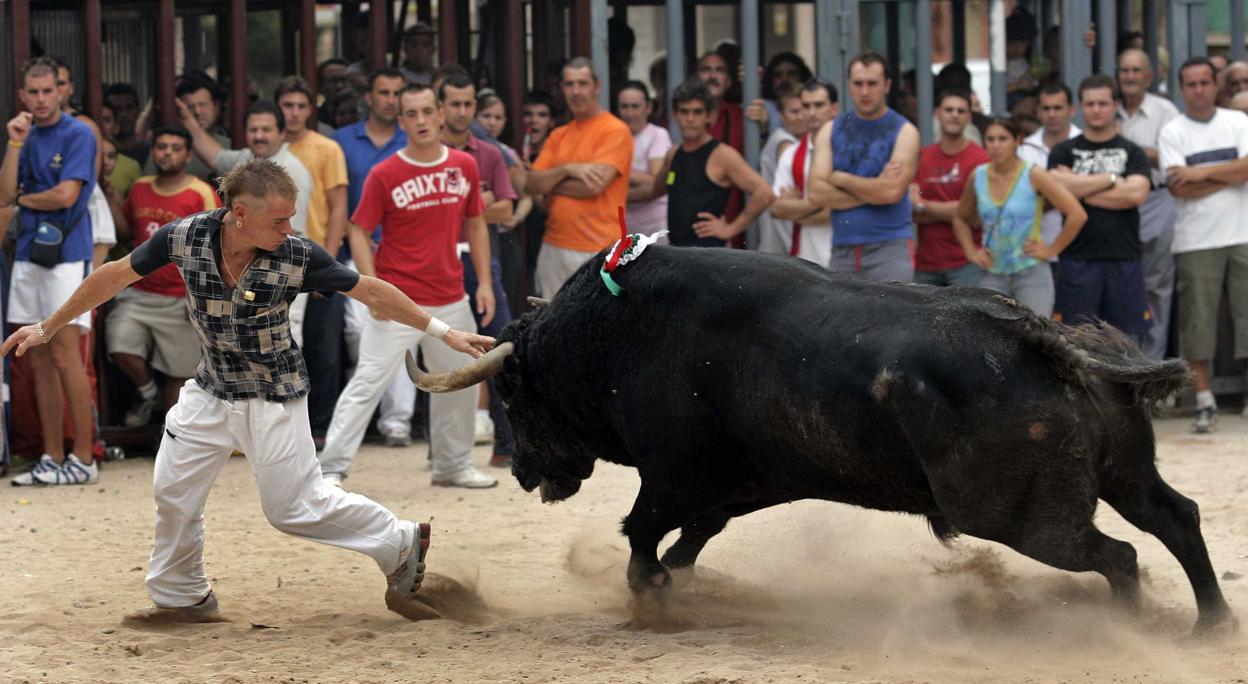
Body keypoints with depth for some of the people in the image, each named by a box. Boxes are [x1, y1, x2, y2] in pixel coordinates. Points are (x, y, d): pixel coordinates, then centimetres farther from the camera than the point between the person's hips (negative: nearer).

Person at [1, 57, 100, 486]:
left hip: (66, 254, -7)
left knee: (65, 355, -10)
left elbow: (65, 195, -14)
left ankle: (83, 459, -7)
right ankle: (52, 458, 12)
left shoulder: (77, 135, -5)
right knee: (40, 359, 7)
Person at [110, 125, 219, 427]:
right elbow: (126, 229, 23)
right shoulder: (140, 188, 11)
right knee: (120, 348, -16)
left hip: (179, 299, -4)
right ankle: (148, 394, 13)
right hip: (137, 294, 4)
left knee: (177, 371, 2)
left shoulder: (201, 194, -7)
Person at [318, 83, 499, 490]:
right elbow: (359, 231, -5)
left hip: (451, 302, 5)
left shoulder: (464, 167, 5)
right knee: (368, 383, -10)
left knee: (461, 384, 13)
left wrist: (484, 282, 8)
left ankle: (453, 466, 29)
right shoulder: (384, 175, -8)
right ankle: (332, 469, -10)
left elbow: (475, 225, 14)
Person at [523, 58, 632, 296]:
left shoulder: (615, 131, -6)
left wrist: (549, 183, -2)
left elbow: (594, 186, -17)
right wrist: (568, 170, -12)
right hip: (554, 248, 7)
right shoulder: (558, 136, 14)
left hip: (597, 250, -7)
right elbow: (530, 185, 5)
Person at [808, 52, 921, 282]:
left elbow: (893, 191, -15)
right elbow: (816, 192, -3)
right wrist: (873, 191, -10)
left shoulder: (903, 132, 0)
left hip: (889, 248, -5)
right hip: (842, 250, 5)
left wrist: (840, 179, -5)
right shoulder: (831, 131, 10)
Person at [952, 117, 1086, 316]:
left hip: (1031, 272, -4)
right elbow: (960, 218, 21)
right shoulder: (978, 176, 3)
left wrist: (1052, 250, -10)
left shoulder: (1033, 176, -9)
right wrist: (971, 252, 8)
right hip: (993, 275, 4)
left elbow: (1077, 215, -13)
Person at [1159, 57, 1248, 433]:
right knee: (1197, 324, 0)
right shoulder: (1172, 133, 2)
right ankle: (1205, 404, 7)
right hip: (1196, 242, -1)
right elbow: (1180, 189, -10)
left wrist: (1203, 172, -12)